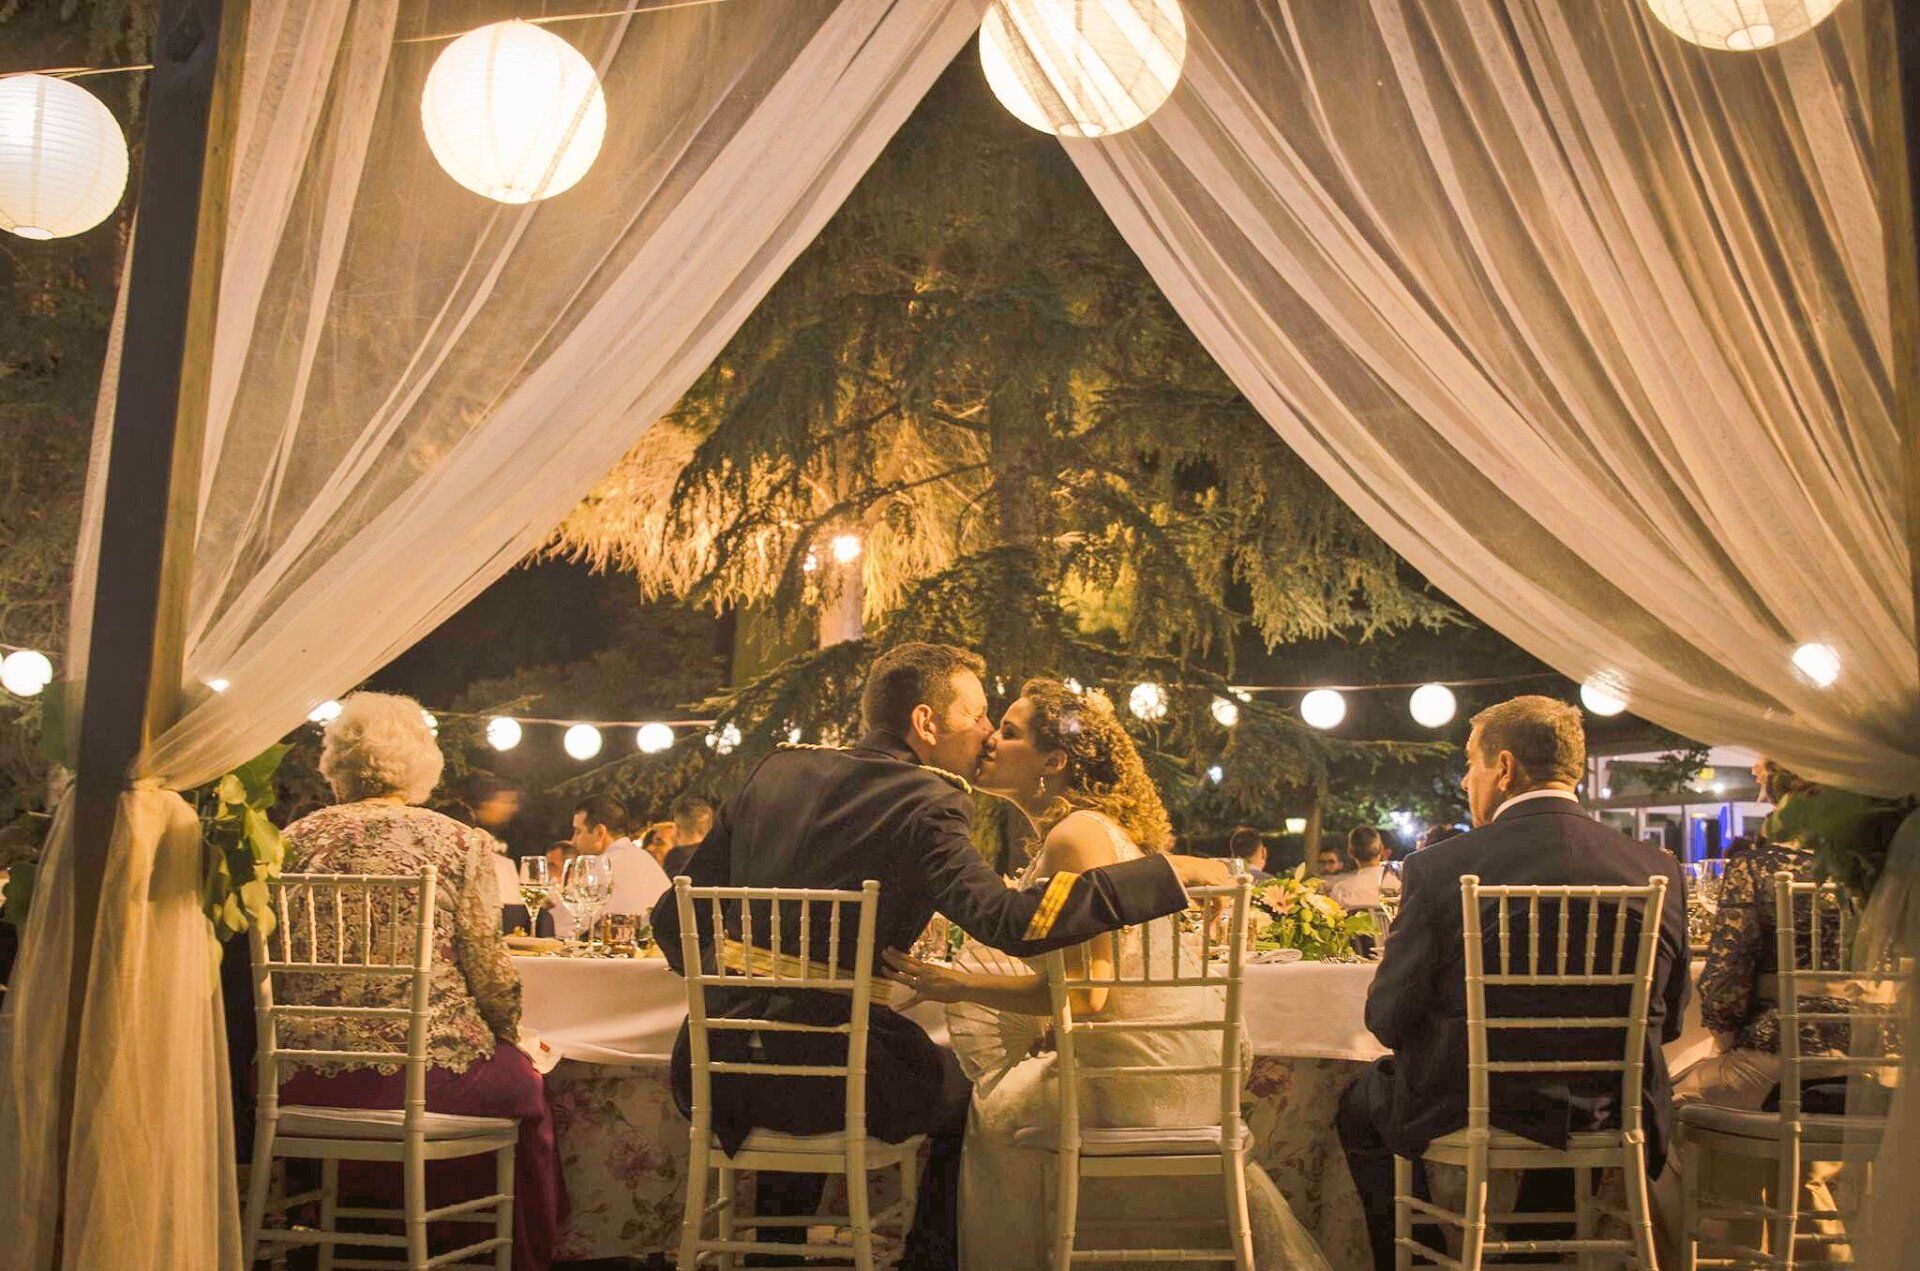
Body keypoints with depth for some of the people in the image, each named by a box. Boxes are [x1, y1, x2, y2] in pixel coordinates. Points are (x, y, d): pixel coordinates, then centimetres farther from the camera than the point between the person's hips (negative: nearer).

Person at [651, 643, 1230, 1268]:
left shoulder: (779, 768, 7)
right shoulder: (925, 801, -11)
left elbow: (676, 918, 11)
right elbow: (1008, 921, -25)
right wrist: (1171, 871, -19)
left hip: (710, 1073, 5)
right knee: (955, 1089, 25)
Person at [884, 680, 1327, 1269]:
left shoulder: (1075, 835, -20)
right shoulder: (1095, 827, 11)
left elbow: (1084, 990, -26)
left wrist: (959, 987, -23)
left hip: (1147, 1075, -10)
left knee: (985, 1110, -2)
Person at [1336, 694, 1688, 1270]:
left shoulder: (1439, 869, -16)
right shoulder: (1659, 870, -6)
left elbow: (1388, 1019, -10)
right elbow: (1667, 1021, 5)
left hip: (1463, 1116, -3)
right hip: (1611, 1122, 4)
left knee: (1359, 1107, 27)